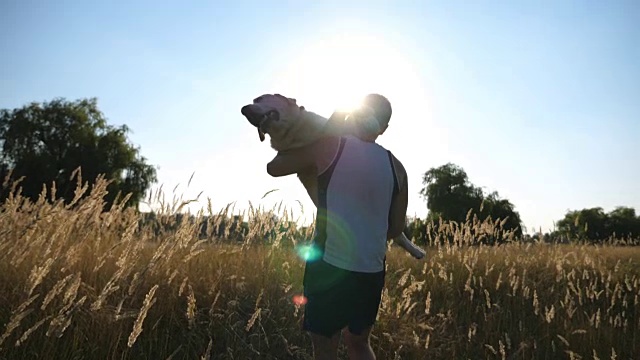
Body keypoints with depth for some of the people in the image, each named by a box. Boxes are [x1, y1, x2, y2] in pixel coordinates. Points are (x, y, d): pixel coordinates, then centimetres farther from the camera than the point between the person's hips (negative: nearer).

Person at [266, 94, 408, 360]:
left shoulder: (330, 147, -5)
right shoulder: (396, 167, 6)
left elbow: (274, 168, 6)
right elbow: (396, 229, 10)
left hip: (330, 265, -4)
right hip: (372, 270, 5)